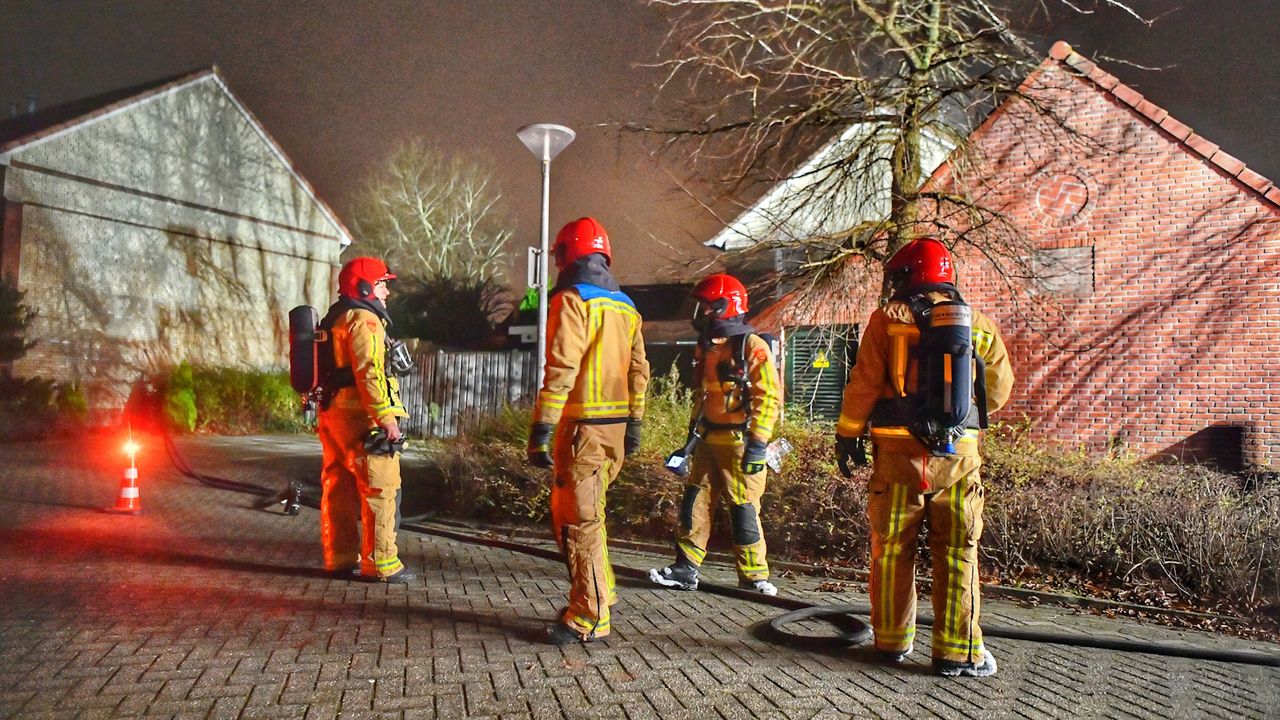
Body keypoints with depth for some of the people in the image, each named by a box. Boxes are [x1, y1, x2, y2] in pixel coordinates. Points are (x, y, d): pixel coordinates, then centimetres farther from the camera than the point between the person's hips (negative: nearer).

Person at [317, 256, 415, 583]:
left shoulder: (334, 320, 21)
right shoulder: (364, 319, -10)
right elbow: (369, 372, -21)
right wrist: (386, 417, -23)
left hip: (333, 414, 10)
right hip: (361, 417, -10)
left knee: (338, 489, 11)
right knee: (379, 490, -6)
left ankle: (340, 559, 18)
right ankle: (380, 564, -5)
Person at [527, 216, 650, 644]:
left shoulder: (571, 300, -9)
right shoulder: (625, 306, 15)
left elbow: (561, 369, -17)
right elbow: (639, 371, 14)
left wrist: (541, 429, -16)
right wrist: (634, 424, 18)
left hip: (583, 425, -8)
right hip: (617, 426, 8)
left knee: (579, 520, -2)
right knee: (569, 510, 20)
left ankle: (589, 618, 3)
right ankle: (597, 590, 26)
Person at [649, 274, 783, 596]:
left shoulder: (752, 347, -12)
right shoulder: (705, 347, 13)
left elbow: (770, 397, -16)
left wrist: (757, 444, -19)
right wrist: (693, 433, 21)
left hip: (739, 442, -8)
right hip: (709, 440, 8)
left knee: (743, 508, -2)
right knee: (695, 502, 8)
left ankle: (754, 575, 11)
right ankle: (686, 568, 17)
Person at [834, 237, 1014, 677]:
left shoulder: (887, 320, -4)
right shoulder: (979, 324, 3)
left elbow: (864, 384, -5)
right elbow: (998, 390, 8)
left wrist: (848, 435, 5)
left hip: (899, 451, -1)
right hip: (959, 453, 2)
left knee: (892, 549, 11)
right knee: (957, 554, 9)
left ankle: (893, 641, 21)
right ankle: (957, 651, 12)